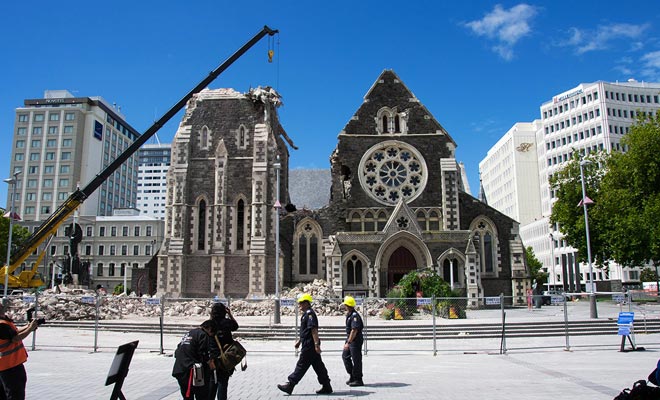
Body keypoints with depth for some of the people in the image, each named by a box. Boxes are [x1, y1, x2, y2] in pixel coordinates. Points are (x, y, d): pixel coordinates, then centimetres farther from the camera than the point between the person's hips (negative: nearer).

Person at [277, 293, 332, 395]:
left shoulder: (309, 314, -16)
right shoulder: (306, 314, 17)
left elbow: (314, 330, -23)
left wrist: (316, 344, -28)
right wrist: (299, 341, 30)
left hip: (309, 346, -10)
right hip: (310, 346, 10)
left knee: (301, 365, -3)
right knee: (318, 366, 10)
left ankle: (290, 386, 4)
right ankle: (326, 387, 13)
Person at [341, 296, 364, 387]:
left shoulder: (355, 316, -21)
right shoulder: (349, 314, 11)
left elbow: (354, 330, -26)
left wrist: (348, 343, -26)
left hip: (355, 341, -10)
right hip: (349, 339, 10)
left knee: (356, 360, -1)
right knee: (345, 356, 14)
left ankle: (358, 380, 9)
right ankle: (352, 376, 23)